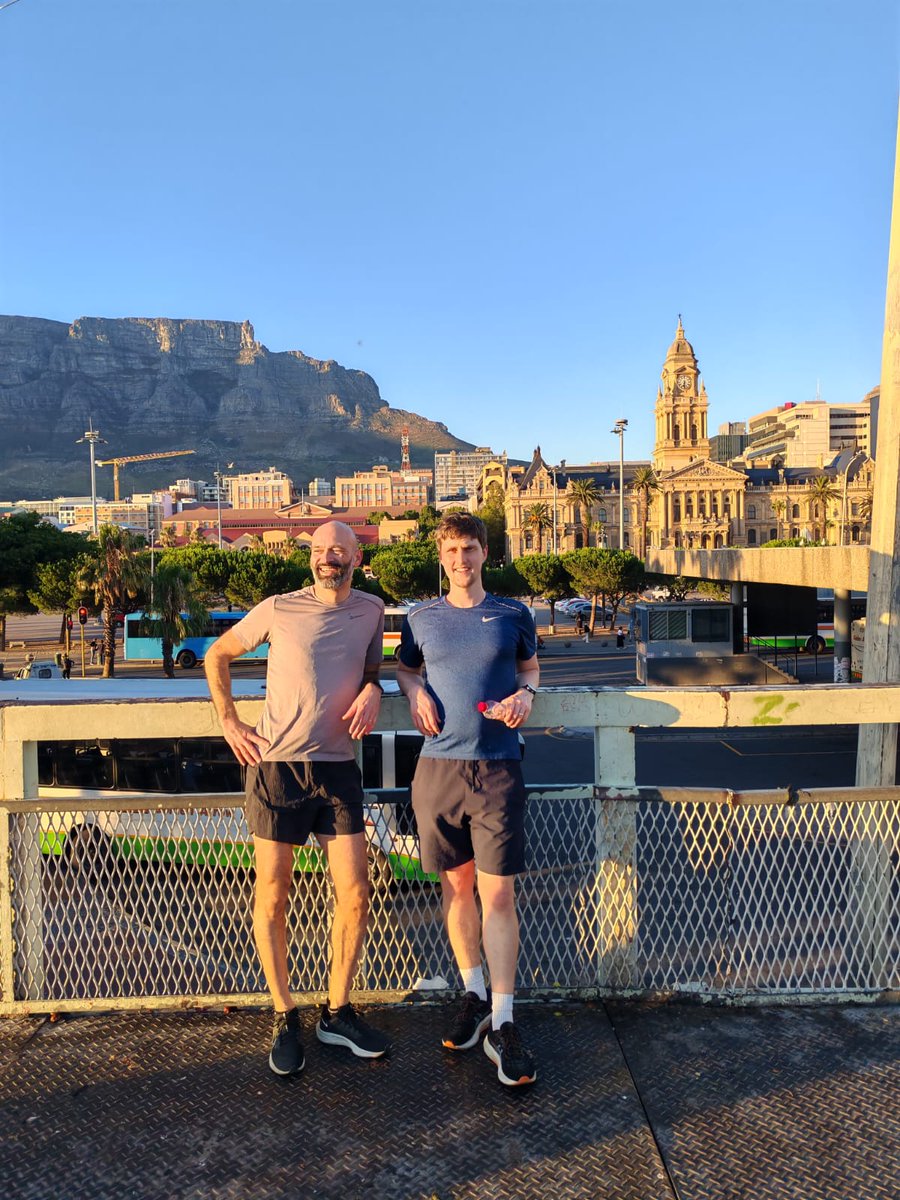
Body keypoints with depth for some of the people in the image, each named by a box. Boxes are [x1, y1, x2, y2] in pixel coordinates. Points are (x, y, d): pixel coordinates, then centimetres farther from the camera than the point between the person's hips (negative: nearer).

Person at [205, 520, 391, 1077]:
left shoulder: (371, 609, 6)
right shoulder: (279, 609, -2)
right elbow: (217, 655, 11)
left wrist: (373, 689, -2)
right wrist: (230, 723, 4)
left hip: (338, 768, 3)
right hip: (276, 766, -2)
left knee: (355, 895, 3)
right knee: (273, 899, 5)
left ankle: (338, 1013, 23)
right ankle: (285, 1019, 23)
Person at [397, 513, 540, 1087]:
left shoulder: (513, 615, 4)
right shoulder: (422, 619, 8)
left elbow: (530, 666, 18)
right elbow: (405, 668, 23)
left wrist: (524, 694, -3)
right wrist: (416, 691, 1)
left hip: (497, 769, -2)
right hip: (438, 767, 2)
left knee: (498, 895, -2)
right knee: (457, 886, 13)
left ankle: (503, 1022, 10)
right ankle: (474, 994, 32)